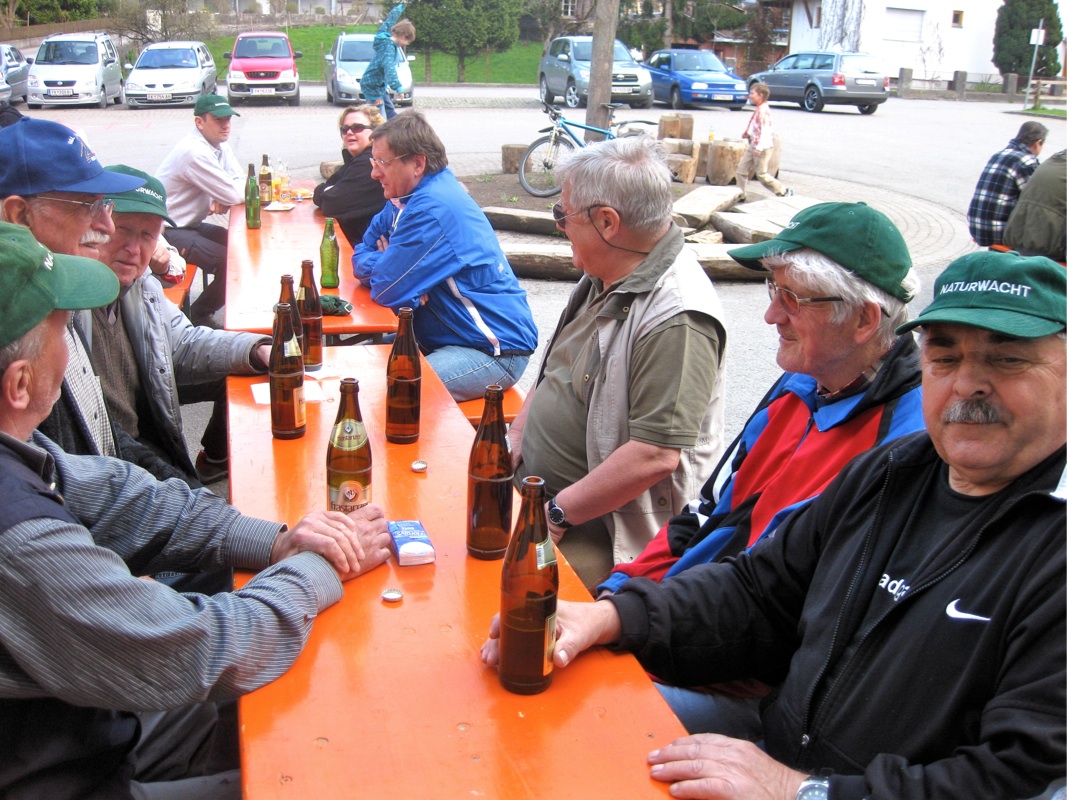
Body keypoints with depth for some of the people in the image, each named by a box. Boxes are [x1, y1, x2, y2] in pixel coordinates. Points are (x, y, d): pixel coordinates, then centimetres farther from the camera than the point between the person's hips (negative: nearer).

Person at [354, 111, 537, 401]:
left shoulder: (433, 209, -23)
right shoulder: (406, 198, 9)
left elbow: (388, 290, -22)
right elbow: (362, 253, 14)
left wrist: (377, 267, 1)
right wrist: (384, 264, -9)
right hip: (440, 338, 10)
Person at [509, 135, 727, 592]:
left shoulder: (676, 318, -23)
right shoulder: (605, 279, 8)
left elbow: (656, 455, -28)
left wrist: (556, 514, -20)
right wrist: (516, 439, 6)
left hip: (598, 533, -9)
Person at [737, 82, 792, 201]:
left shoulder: (763, 110, -18)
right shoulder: (759, 110, 13)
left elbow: (764, 130, -24)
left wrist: (759, 148, -28)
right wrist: (748, 134, 10)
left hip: (762, 147, -10)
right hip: (753, 145, 10)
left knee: (762, 174, -4)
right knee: (742, 169, 9)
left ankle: (783, 192, 7)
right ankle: (740, 195, 15)